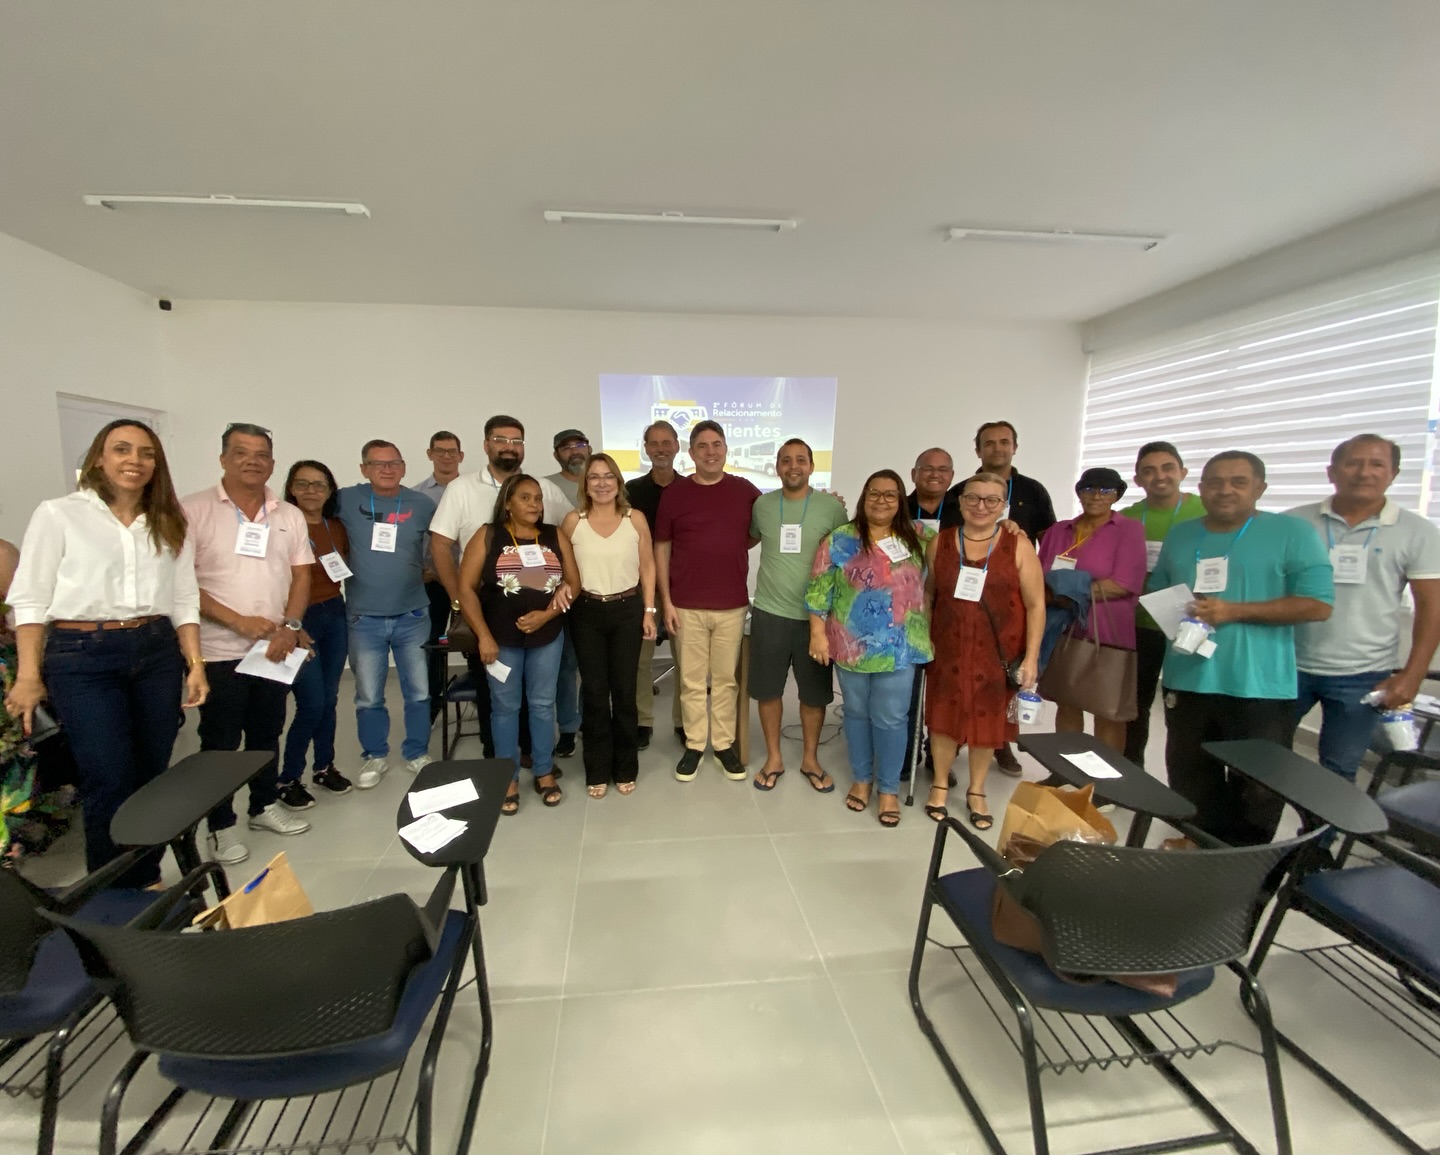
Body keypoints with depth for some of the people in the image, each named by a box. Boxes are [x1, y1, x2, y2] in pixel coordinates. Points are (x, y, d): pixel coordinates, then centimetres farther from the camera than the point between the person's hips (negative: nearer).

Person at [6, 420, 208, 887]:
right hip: (82, 658, -3)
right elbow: (30, 599, -1)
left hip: (157, 654, 4)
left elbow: (184, 601, 9)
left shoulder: (170, 524, 10)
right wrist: (28, 675, -6)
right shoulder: (58, 514, 0)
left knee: (153, 774, 9)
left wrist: (195, 665, 3)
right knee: (109, 780, -4)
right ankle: (111, 891, 16)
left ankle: (145, 879, 26)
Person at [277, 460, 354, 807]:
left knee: (329, 700, 12)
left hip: (335, 616, 5)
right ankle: (288, 778, 15)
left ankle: (324, 767, 28)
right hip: (299, 621, -5)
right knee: (311, 704, -4)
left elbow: (347, 568, 20)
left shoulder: (337, 528, 8)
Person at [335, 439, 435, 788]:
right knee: (368, 697, 10)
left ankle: (417, 754, 26)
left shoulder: (422, 505, -1)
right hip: (364, 618, 0)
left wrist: (424, 574, 0)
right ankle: (375, 756, 29)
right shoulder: (347, 500, -3)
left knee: (419, 692, 8)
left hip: (413, 616, 0)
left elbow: (442, 546, 12)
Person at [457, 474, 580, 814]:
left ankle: (545, 773, 26)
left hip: (547, 636, 2)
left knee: (543, 704, 11)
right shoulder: (487, 537, -4)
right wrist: (484, 636, -12)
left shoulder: (555, 537, 3)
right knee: (505, 706, 9)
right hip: (501, 637, -2)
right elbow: (466, 588, -6)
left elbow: (574, 582, 2)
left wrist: (547, 614, -13)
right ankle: (508, 779, 23)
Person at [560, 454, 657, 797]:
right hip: (586, 613, 0)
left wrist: (649, 611, 0)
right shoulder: (573, 521, 0)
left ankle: (625, 769, 23)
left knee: (624, 690, 7)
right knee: (594, 691, 7)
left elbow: (647, 567, 3)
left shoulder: (636, 519, -1)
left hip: (627, 610, 0)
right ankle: (597, 771, 21)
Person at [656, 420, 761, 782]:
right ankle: (694, 745, 22)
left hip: (733, 605, 1)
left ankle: (725, 744, 25)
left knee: (727, 679, 11)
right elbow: (661, 548, 2)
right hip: (687, 606, -1)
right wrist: (666, 601, -2)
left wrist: (735, 546, 1)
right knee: (691, 680, 8)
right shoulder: (675, 492, 0)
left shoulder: (745, 490, 3)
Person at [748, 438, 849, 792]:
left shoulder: (831, 506, -4)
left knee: (815, 692, 10)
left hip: (815, 615, -1)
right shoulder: (762, 504, 1)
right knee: (767, 689, 9)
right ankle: (773, 758, 28)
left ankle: (810, 759, 30)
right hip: (769, 613, 1)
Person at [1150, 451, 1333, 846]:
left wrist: (1234, 611, -18)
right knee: (1190, 782, 18)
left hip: (1258, 687, -4)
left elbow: (1318, 604, -10)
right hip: (1186, 681, 5)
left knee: (1256, 788, 9)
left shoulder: (1292, 532, -4)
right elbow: (1155, 596, 17)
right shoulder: (1180, 535, 11)